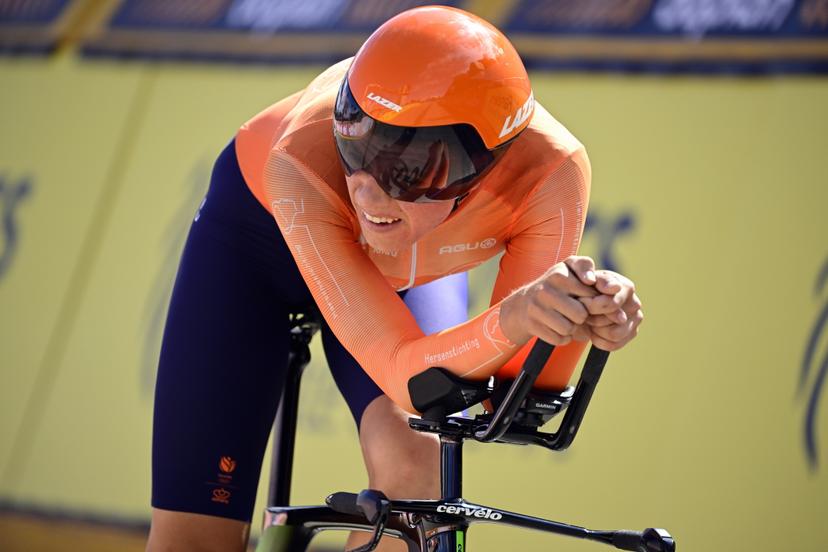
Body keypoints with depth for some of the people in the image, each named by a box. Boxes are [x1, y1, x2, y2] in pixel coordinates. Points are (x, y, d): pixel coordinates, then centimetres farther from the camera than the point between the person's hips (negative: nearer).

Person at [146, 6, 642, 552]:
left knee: (416, 464, -28)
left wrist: (582, 322, -51)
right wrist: (510, 319, -63)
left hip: (415, 266, 1)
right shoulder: (303, 163, -43)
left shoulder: (549, 172, -37)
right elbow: (404, 373, -44)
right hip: (259, 233, -1)